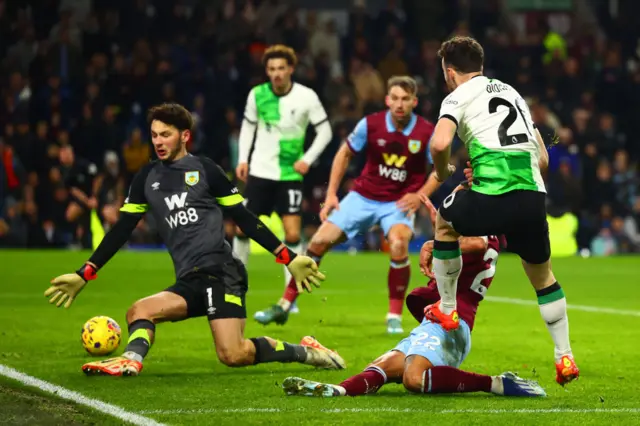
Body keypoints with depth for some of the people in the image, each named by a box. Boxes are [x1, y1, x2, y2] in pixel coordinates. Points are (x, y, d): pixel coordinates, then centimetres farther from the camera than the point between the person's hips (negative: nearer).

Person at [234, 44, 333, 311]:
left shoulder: (307, 97, -10)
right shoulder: (257, 95, -3)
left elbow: (325, 131, -1)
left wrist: (308, 159, -12)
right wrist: (243, 159, 4)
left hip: (290, 174, -2)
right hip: (259, 172, 2)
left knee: (293, 233, -10)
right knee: (243, 228, 3)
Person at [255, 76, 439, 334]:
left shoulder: (427, 133, -14)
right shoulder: (370, 124, -10)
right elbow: (345, 154, 6)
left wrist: (420, 195, -13)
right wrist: (331, 194, 1)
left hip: (399, 203, -2)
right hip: (363, 197, 2)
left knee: (398, 245, -32)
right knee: (319, 241, -7)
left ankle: (395, 317, -14)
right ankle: (284, 307, 8)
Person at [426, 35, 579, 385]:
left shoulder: (458, 97, 7)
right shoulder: (512, 92, 27)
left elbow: (440, 143, -13)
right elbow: (543, 159, 27)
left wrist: (442, 173, 8)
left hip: (492, 201, -5)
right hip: (534, 198, 5)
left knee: (445, 221, 28)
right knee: (542, 275, 24)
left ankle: (446, 310, 34)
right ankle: (564, 357, 20)